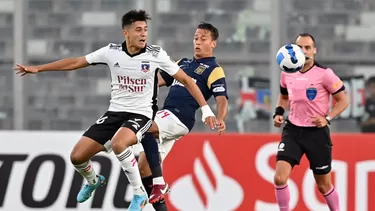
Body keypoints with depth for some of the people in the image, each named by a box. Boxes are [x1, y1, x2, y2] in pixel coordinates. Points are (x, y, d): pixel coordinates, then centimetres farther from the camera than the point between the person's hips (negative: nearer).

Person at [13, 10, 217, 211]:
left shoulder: (156, 54, -12)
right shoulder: (111, 52, -5)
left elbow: (185, 80, -5)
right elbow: (76, 62, 5)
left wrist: (205, 109, -10)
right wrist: (37, 68, 5)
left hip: (141, 115, -4)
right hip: (114, 112, 4)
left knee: (118, 144, -37)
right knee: (77, 156, -3)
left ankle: (139, 193, -19)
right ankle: (93, 181, 34)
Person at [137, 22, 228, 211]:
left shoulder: (214, 70, 1)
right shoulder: (183, 63, 24)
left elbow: (222, 99, -12)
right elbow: (159, 80, 30)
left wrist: (220, 120, -31)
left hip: (180, 118, -8)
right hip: (166, 116, 8)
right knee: (143, 167, 1)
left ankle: (159, 183, -28)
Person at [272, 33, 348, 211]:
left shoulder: (324, 74, -12)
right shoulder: (287, 73, 2)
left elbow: (343, 101, -4)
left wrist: (327, 118, -17)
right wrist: (278, 113, 3)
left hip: (317, 132, -3)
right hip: (292, 130, 3)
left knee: (323, 185, 8)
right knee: (280, 178, -16)